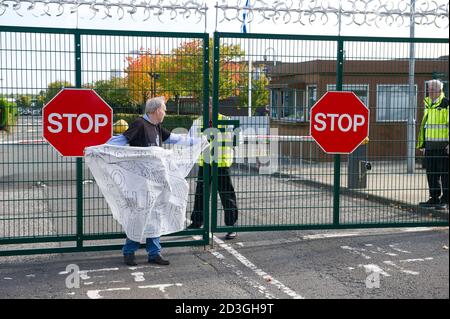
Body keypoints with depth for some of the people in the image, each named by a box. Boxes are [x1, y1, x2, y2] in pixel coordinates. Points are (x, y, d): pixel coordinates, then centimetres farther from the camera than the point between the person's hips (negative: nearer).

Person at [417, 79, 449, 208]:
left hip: (443, 145, -7)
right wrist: (422, 143, 19)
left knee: (444, 173, 0)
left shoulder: (446, 104, -7)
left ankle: (445, 199, 9)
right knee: (431, 172, 9)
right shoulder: (428, 104, 16)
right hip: (430, 145, 7)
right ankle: (434, 198, 17)